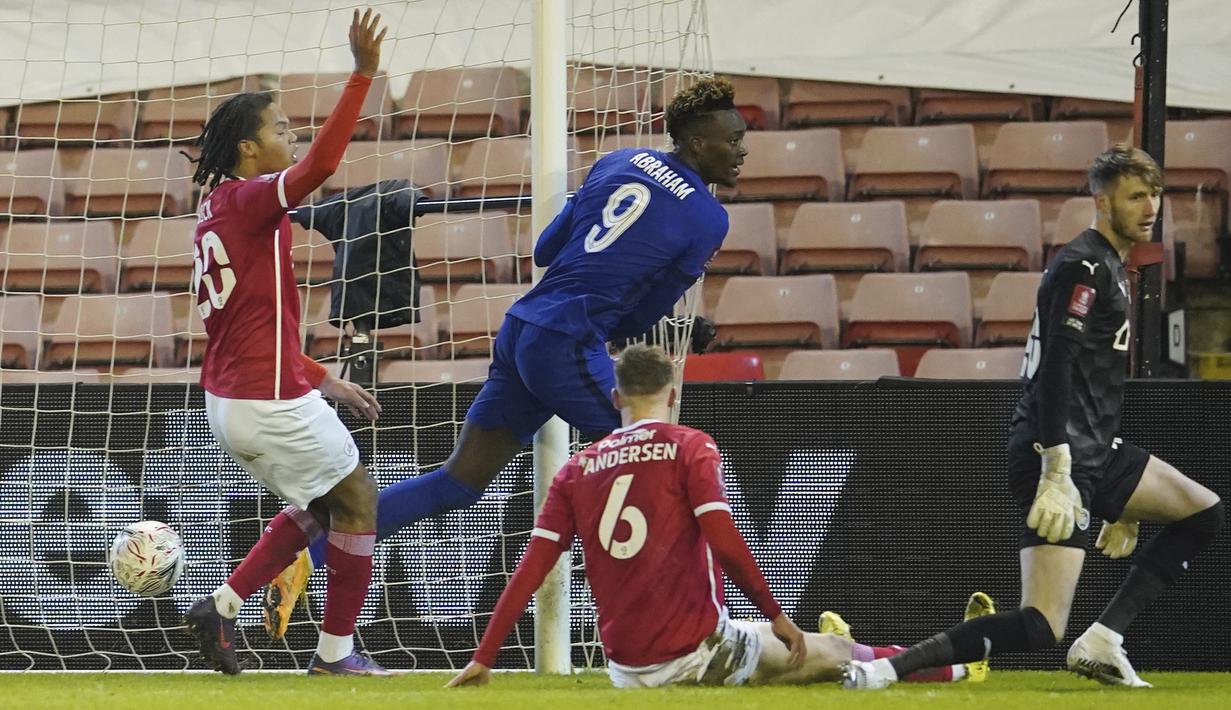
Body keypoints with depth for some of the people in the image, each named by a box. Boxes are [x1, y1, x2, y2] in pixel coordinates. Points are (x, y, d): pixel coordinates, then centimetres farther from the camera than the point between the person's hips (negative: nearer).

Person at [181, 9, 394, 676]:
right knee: (357, 498, 8)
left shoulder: (217, 210, 14)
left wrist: (322, 380, 21)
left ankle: (222, 606, 12)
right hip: (272, 401, -9)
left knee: (316, 504, 23)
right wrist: (362, 73, -34)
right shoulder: (251, 201, -13)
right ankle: (336, 649, 12)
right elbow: (319, 165, -33)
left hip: (228, 397, 9)